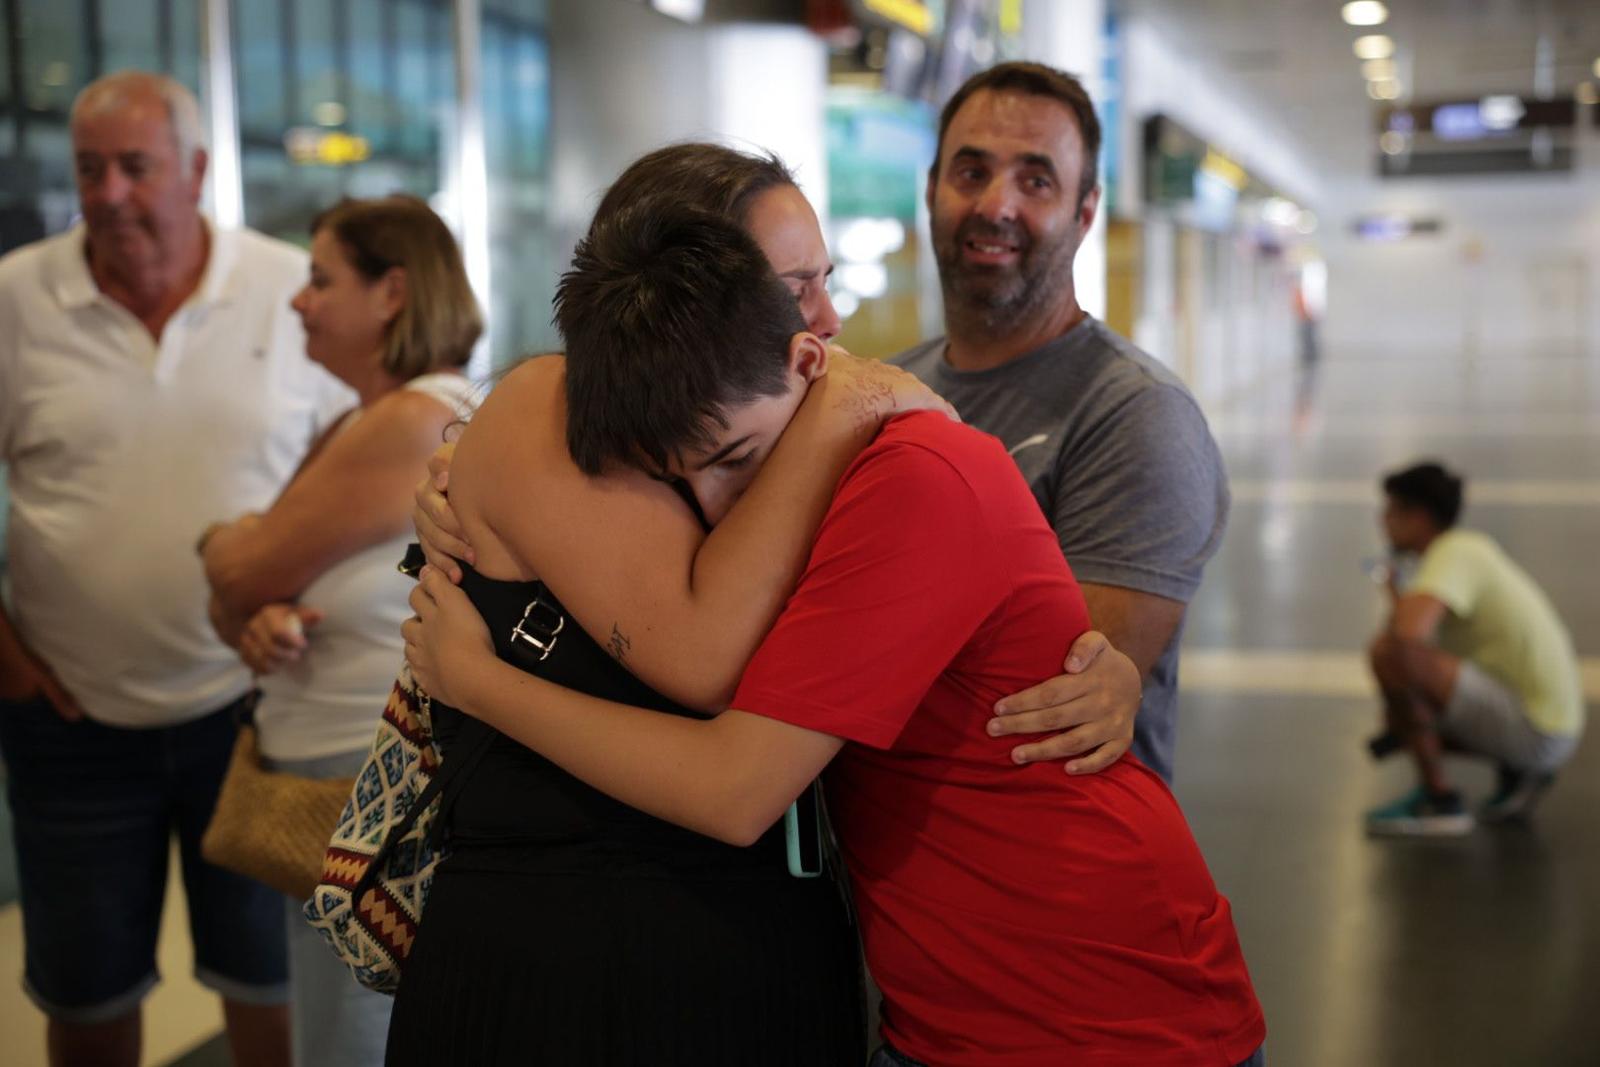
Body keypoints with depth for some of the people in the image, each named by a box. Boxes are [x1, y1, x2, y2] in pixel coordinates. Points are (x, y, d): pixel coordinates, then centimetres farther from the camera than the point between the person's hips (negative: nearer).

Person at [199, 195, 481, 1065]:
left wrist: (225, 542, 7)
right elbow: (235, 601, 11)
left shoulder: (417, 421, -19)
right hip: (321, 776, 10)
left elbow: (243, 572, -16)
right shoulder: (361, 423, 11)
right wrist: (255, 625, -12)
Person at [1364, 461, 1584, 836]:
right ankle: (1516, 771, 13)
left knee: (1388, 653, -24)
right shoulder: (1472, 546, 13)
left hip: (1533, 730, -10)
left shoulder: (1453, 553, -16)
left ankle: (1439, 798, -14)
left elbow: (1408, 633, -34)